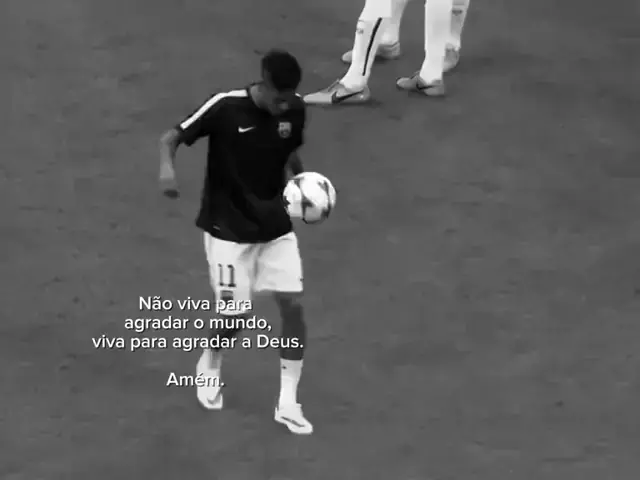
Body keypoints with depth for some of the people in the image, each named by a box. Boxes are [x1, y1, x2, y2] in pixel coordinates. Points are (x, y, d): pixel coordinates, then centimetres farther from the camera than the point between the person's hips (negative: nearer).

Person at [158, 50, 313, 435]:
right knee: (237, 316, -2)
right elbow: (171, 138, -15)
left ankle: (288, 403, 7)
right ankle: (211, 364, 34)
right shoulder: (225, 108, -21)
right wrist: (168, 168, -35)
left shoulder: (295, 110, -7)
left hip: (276, 226, 4)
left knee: (294, 306, -6)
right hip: (229, 229, -4)